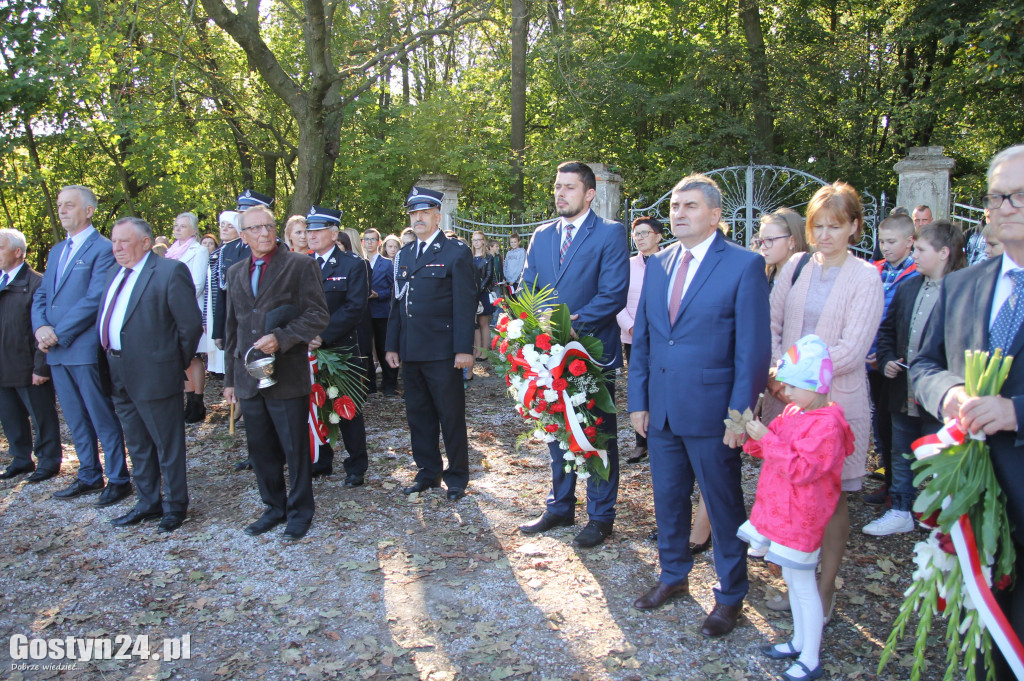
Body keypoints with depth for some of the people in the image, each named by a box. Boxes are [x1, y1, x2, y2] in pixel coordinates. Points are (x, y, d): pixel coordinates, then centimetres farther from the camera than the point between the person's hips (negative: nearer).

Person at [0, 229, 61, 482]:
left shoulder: (36, 283, -13)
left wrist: (41, 367, -17)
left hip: (28, 368, -7)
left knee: (41, 418, 7)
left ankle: (48, 462, 20)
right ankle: (21, 460, 31)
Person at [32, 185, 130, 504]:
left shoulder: (103, 249, -9)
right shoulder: (56, 251, 17)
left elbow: (94, 300, -16)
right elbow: (40, 296, 15)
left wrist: (58, 334, -15)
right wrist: (41, 327, -4)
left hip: (86, 349, -8)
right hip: (56, 351, 8)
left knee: (103, 419, 1)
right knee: (76, 420, 15)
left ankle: (118, 479, 11)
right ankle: (89, 476, 27)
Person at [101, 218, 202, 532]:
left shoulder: (170, 271, -14)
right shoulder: (114, 274, 13)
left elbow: (191, 324, -16)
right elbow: (107, 320, 15)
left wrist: (178, 364, -7)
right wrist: (112, 364, 8)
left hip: (154, 374, -8)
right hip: (119, 375, 8)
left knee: (167, 445, 6)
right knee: (137, 446, 19)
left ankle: (175, 506, 21)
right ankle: (148, 503, 34)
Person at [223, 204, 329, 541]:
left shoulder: (300, 264, -3)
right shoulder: (235, 272, 15)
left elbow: (318, 315, -8)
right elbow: (232, 327, 19)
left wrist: (281, 338, -21)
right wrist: (229, 377, 17)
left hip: (286, 375, -5)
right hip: (248, 379, 5)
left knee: (295, 448, 4)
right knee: (260, 448, 13)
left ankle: (300, 512, 20)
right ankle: (274, 507, 29)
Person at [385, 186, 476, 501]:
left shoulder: (456, 253, -4)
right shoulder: (404, 255, 15)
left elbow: (465, 305, -9)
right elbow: (397, 303, 17)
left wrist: (464, 349, -15)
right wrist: (391, 345, 12)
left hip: (442, 353, -6)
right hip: (410, 351, 6)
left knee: (451, 416, 4)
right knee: (418, 415, 13)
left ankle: (457, 477, 17)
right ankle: (428, 472, 27)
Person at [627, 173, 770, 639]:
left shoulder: (744, 265, -9)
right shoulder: (658, 264, 9)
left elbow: (754, 348, -10)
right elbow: (641, 338, 11)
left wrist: (739, 414, -14)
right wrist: (638, 400, 6)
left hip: (711, 411, -5)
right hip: (661, 408, 5)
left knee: (723, 504, 10)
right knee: (667, 497, 18)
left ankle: (730, 595, 30)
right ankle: (673, 575, 40)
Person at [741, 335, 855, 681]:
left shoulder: (826, 425, -22)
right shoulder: (793, 413, 7)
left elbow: (800, 468, -26)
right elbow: (770, 449, 15)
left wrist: (766, 438, -26)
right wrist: (754, 435, -5)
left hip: (800, 519, -9)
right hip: (778, 510, 9)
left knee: (803, 586, 2)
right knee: (792, 580, 21)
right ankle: (799, 642, 37)